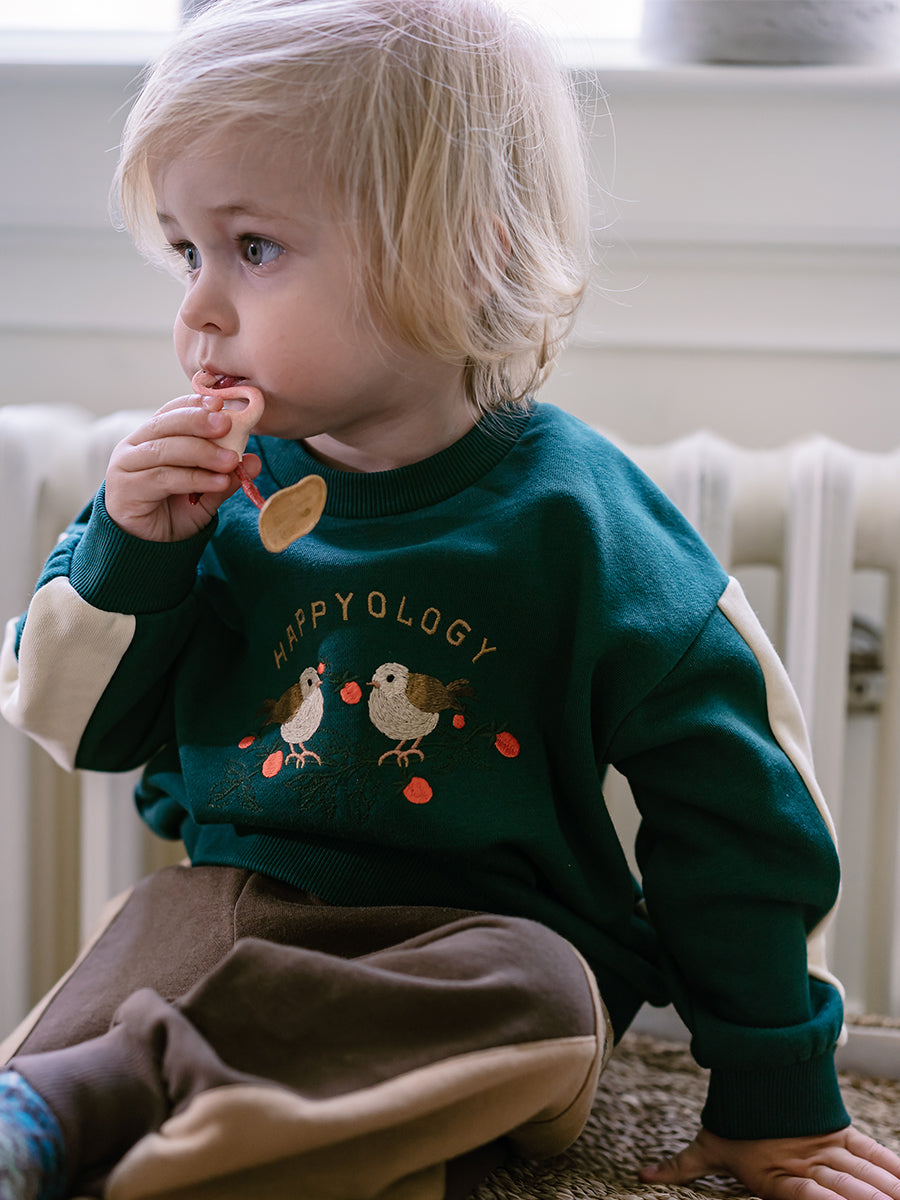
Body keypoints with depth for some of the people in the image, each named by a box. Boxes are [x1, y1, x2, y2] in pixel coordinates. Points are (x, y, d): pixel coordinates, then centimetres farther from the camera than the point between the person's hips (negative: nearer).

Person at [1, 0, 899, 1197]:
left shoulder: (570, 515, -8)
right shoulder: (220, 480, 4)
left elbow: (728, 802, -3)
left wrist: (778, 1094, -1)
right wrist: (130, 549, -10)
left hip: (493, 931, -3)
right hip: (237, 895, 3)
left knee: (533, 999, -34)